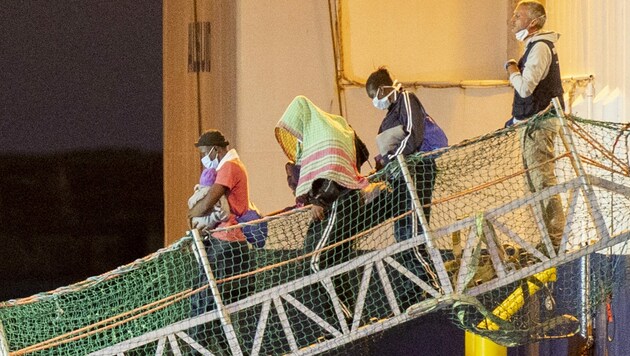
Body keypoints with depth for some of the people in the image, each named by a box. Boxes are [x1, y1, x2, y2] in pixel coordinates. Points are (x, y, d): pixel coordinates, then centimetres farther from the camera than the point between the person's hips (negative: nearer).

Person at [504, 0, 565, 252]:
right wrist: (517, 119, 21)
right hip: (534, 124, 11)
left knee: (544, 183, -11)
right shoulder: (536, 46, 17)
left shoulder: (540, 47, -16)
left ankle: (555, 241, -11)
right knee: (536, 183, 14)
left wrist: (512, 70, -7)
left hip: (539, 125, -11)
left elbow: (525, 88, -25)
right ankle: (549, 239, 19)